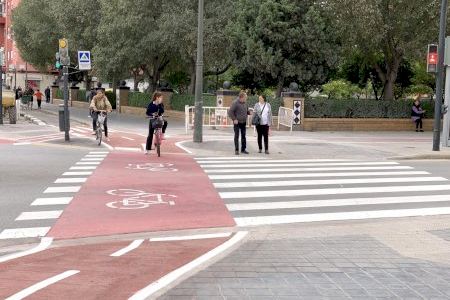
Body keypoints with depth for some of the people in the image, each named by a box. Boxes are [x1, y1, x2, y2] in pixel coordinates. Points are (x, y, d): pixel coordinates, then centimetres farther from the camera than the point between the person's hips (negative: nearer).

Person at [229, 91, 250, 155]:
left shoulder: (245, 103, 6)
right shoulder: (235, 103, -14)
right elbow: (230, 112, -13)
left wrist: (249, 113, -1)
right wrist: (234, 119, -17)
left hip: (244, 122, 6)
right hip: (237, 122, -6)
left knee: (243, 136, 10)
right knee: (237, 136, 0)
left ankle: (243, 149, 17)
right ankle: (236, 150, 6)